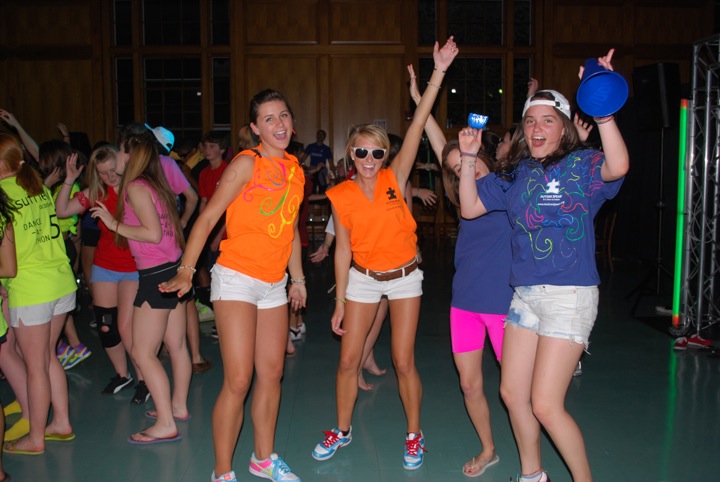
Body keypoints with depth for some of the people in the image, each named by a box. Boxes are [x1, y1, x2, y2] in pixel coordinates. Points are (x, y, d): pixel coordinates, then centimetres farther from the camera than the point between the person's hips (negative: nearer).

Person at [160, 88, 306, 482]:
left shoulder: (294, 168, 10)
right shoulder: (246, 163, -10)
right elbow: (208, 217, -13)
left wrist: (297, 278, 20)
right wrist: (186, 272, -21)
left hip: (275, 283, 7)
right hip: (237, 277, -6)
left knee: (271, 374, 13)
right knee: (238, 381, -6)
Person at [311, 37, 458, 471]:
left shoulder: (395, 178, -11)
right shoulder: (341, 196, -8)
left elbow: (418, 126, -20)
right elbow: (343, 249, -3)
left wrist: (439, 73, -28)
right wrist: (339, 302, -1)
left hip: (404, 276, -1)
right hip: (362, 279, 1)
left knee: (404, 363, 2)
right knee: (349, 360, 5)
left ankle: (414, 436, 23)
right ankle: (343, 431, 28)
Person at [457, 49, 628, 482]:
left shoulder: (582, 165, -7)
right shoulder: (515, 174, 11)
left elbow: (618, 166, -29)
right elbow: (470, 207, 13)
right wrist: (469, 158, 3)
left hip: (570, 295, -7)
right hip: (525, 294, 7)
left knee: (546, 405, -7)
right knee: (512, 393, 15)